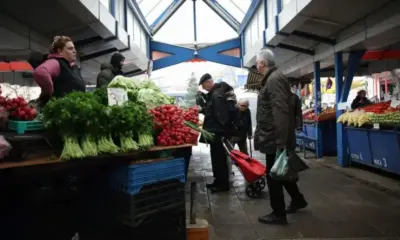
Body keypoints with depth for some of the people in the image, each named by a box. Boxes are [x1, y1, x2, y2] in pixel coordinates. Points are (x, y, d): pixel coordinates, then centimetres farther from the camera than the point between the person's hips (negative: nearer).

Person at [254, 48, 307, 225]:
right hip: (275, 137, 10)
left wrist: (281, 141, -27)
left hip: (275, 138, -10)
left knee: (273, 175, 0)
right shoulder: (272, 78, 15)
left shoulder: (274, 79, -17)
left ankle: (278, 214, 13)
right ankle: (297, 199, 39)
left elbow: (281, 112, -25)